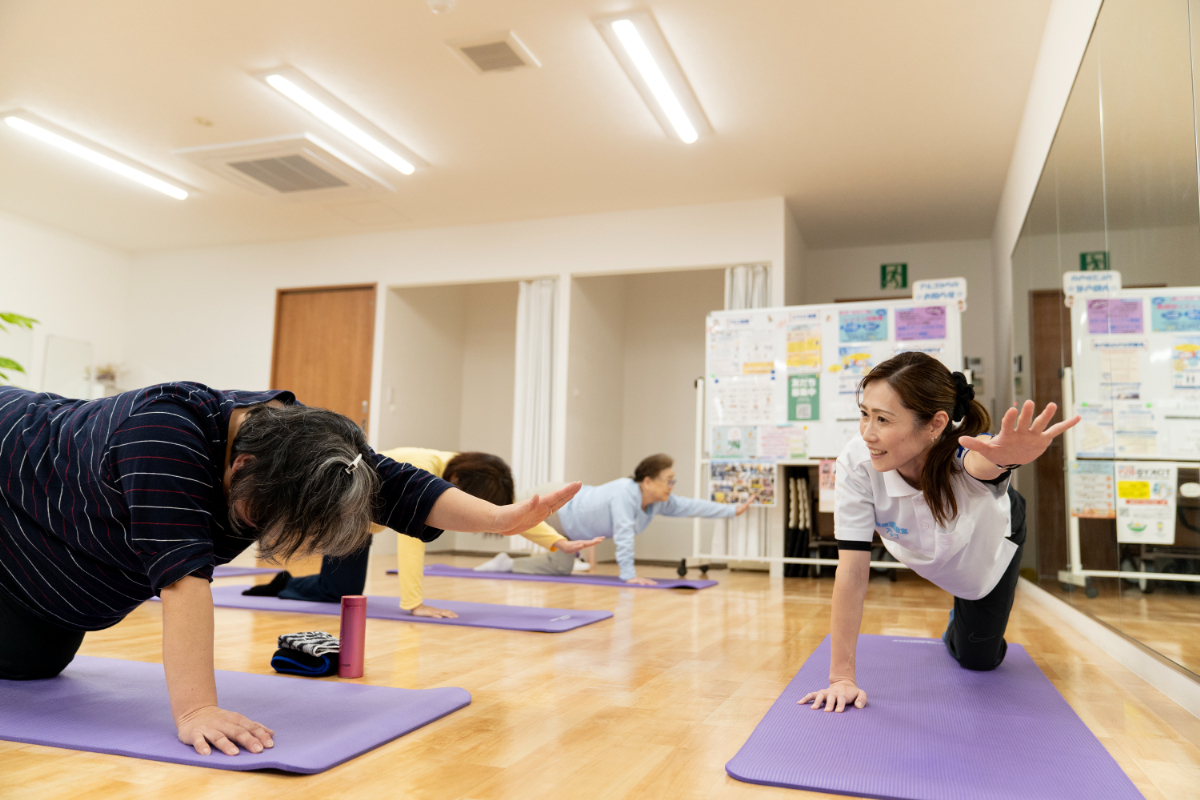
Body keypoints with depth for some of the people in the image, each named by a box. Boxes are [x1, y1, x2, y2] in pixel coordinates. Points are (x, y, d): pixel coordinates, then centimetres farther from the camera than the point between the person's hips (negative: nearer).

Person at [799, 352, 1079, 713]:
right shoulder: (856, 463, -40)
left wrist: (1006, 455, -99)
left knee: (978, 659, 13)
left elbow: (983, 462, -73)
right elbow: (852, 571, -39)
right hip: (924, 555, 1)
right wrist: (841, 677, -37)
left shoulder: (961, 453, -46)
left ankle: (970, 623, 45)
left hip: (990, 541, -1)